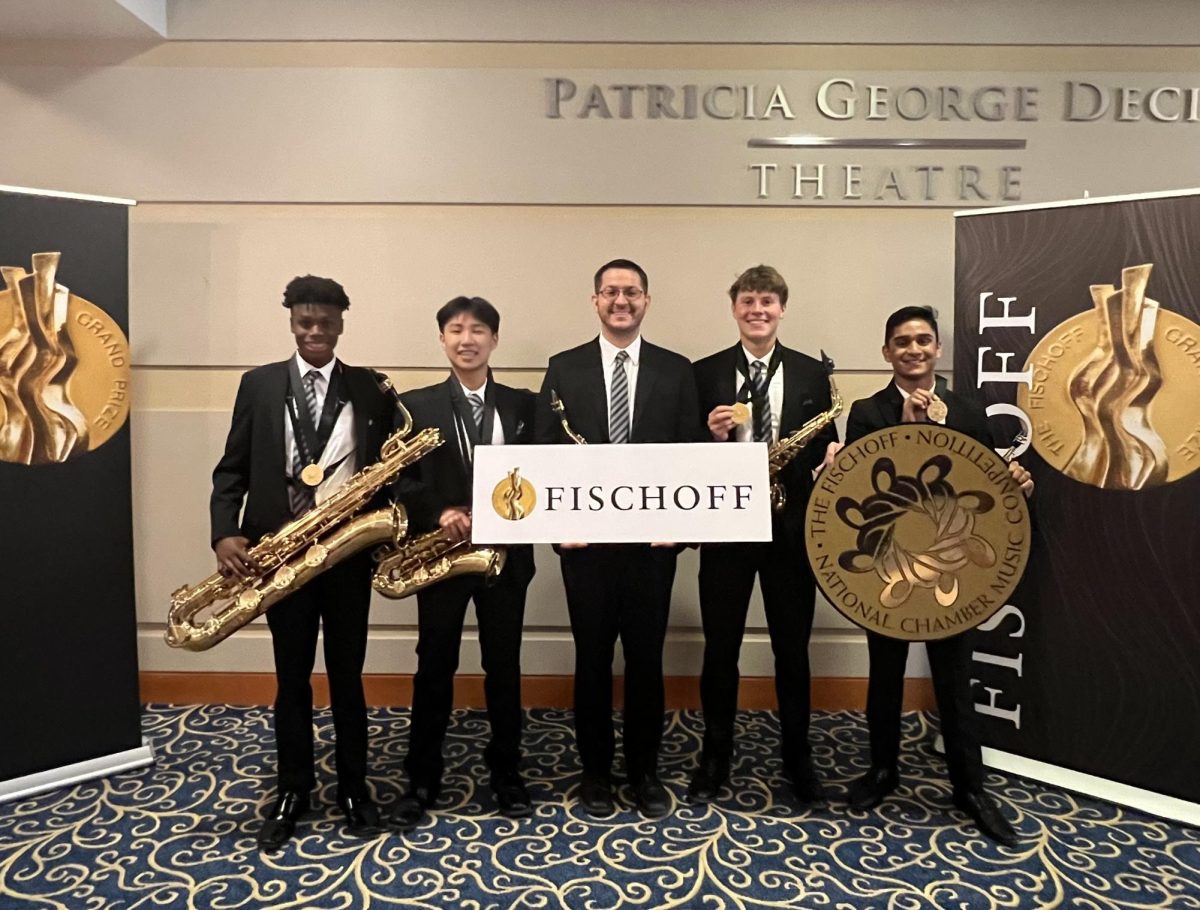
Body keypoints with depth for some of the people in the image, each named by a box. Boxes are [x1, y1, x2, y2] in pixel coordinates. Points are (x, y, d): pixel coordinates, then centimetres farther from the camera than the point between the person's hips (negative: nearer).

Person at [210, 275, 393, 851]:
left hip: (348, 551, 0)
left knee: (347, 675, 11)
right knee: (292, 678, 12)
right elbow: (233, 468, 3)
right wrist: (225, 534, -11)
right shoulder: (258, 385, 4)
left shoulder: (370, 390, 4)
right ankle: (292, 789, 28)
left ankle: (353, 786, 27)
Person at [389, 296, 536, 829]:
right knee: (434, 668, 8)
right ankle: (422, 779, 23)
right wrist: (438, 512, -18)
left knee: (504, 666, 10)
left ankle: (506, 772, 27)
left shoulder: (523, 405, 6)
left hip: (506, 551, 1)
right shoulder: (416, 405, 3)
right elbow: (400, 479, -2)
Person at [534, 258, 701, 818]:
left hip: (652, 539, 0)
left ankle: (644, 769, 27)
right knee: (592, 658, 10)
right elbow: (545, 453, 2)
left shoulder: (676, 370, 5)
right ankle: (595, 769, 27)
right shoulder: (564, 368, 4)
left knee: (647, 658, 10)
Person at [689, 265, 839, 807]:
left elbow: (827, 448, 7)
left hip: (790, 528, 1)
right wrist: (712, 434, -18)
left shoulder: (813, 374, 5)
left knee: (792, 650, 12)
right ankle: (715, 758, 25)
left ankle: (797, 759, 29)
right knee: (720, 649, 8)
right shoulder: (705, 373, 3)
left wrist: (833, 457, -15)